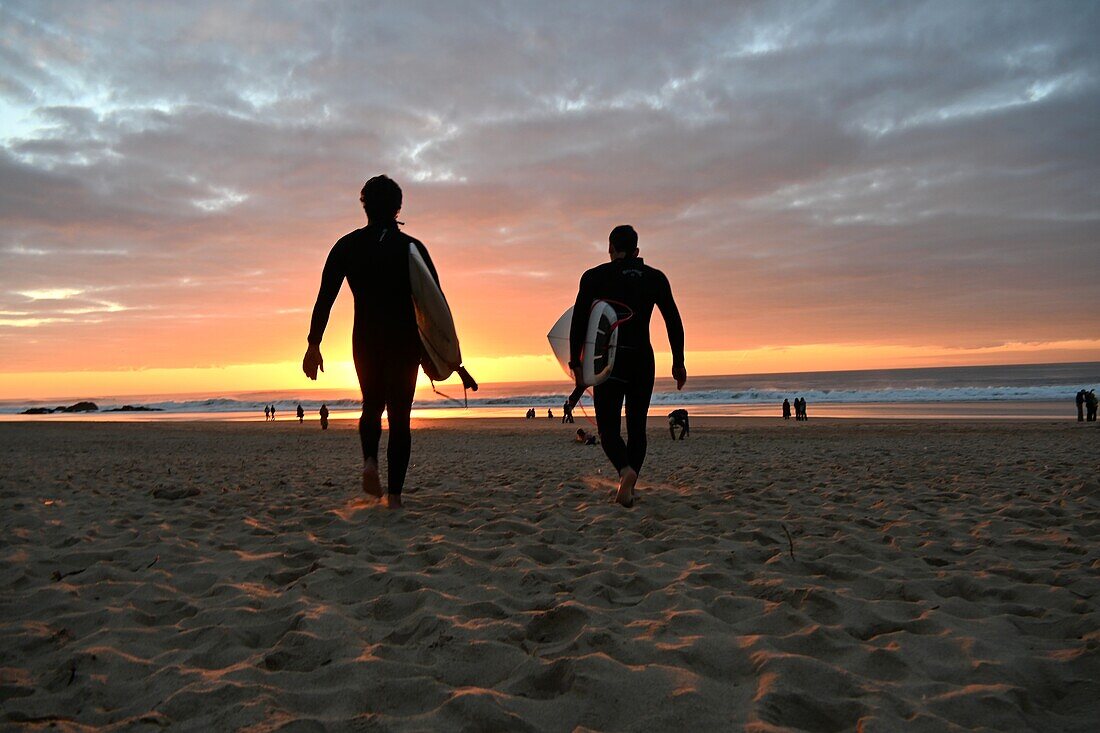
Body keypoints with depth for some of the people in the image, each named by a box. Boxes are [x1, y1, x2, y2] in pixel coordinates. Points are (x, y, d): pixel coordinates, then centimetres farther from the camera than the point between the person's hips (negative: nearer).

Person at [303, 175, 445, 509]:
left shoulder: (347, 246, 3)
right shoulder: (413, 247, 1)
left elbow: (325, 297, -3)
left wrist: (314, 344, -2)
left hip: (366, 341, 1)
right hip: (405, 342, -1)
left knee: (372, 407, 22)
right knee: (399, 416, 4)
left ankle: (370, 460, -5)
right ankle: (394, 494, -3)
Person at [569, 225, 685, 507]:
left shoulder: (594, 277, 0)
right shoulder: (655, 277, 7)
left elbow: (579, 322, -5)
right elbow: (674, 322, 4)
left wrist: (576, 364, -1)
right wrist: (678, 362, 9)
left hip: (609, 360, -2)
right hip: (643, 361, 2)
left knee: (608, 427, 2)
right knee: (637, 427, 14)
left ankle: (626, 471, -26)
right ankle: (628, 486, 9)